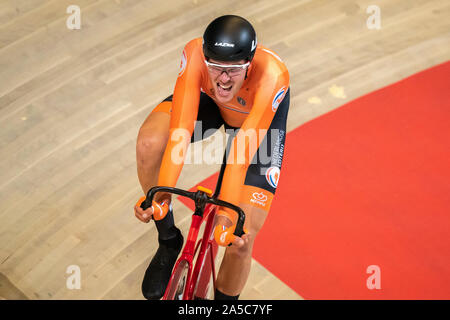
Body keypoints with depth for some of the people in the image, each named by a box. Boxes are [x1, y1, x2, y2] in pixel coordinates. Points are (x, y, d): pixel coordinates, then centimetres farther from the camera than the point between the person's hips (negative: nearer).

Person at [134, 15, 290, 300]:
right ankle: (168, 243, -7)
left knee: (240, 241, -13)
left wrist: (227, 213, -51)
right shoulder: (196, 54, -37)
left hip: (261, 124, -2)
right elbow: (181, 127, -41)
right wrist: (161, 192, -49)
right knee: (149, 144, -31)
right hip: (209, 102, 2)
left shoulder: (272, 75, -42)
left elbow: (244, 147, -44)